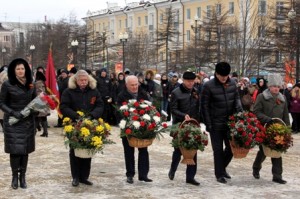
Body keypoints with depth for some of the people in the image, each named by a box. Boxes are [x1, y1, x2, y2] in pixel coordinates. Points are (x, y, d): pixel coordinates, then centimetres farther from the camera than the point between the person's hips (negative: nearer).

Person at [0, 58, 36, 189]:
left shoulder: (30, 84, 6)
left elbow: (34, 100, 15)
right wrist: (13, 113, -19)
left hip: (28, 122, 4)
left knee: (25, 150, 5)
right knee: (15, 150, -4)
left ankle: (23, 177, 15)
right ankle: (15, 177, 10)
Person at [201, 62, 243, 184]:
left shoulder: (232, 83, 3)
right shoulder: (208, 86, -11)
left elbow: (236, 98, 13)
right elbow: (204, 106, -8)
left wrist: (239, 111, -6)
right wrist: (208, 124, -11)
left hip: (230, 122, 5)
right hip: (216, 123, -4)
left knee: (231, 147, 10)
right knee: (218, 149, 4)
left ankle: (222, 167, 33)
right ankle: (219, 174, 18)